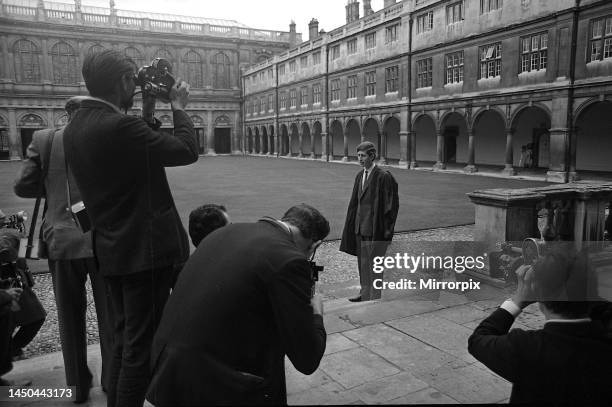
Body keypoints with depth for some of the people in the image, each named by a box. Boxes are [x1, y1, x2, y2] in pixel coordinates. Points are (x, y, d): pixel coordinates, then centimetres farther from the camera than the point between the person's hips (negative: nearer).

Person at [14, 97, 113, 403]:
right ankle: (112, 381, 26)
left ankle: (78, 385, 28)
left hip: (62, 241, 2)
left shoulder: (43, 140, -1)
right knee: (109, 316, 13)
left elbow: (22, 187, 1)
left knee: (71, 319, 16)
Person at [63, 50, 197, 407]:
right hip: (146, 248, -9)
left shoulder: (75, 128, 7)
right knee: (142, 345, 3)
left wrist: (148, 114, 12)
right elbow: (187, 151, -15)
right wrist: (178, 107, 0)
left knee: (124, 338, 22)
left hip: (112, 249, 9)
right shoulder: (119, 126, -21)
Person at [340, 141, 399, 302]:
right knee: (362, 261, 16)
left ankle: (375, 297, 14)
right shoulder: (360, 176, 10)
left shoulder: (384, 177, -13)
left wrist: (386, 228, -14)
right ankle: (365, 293, 29)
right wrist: (352, 224, 10)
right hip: (360, 227, 7)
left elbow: (391, 204, -13)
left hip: (375, 228, -7)